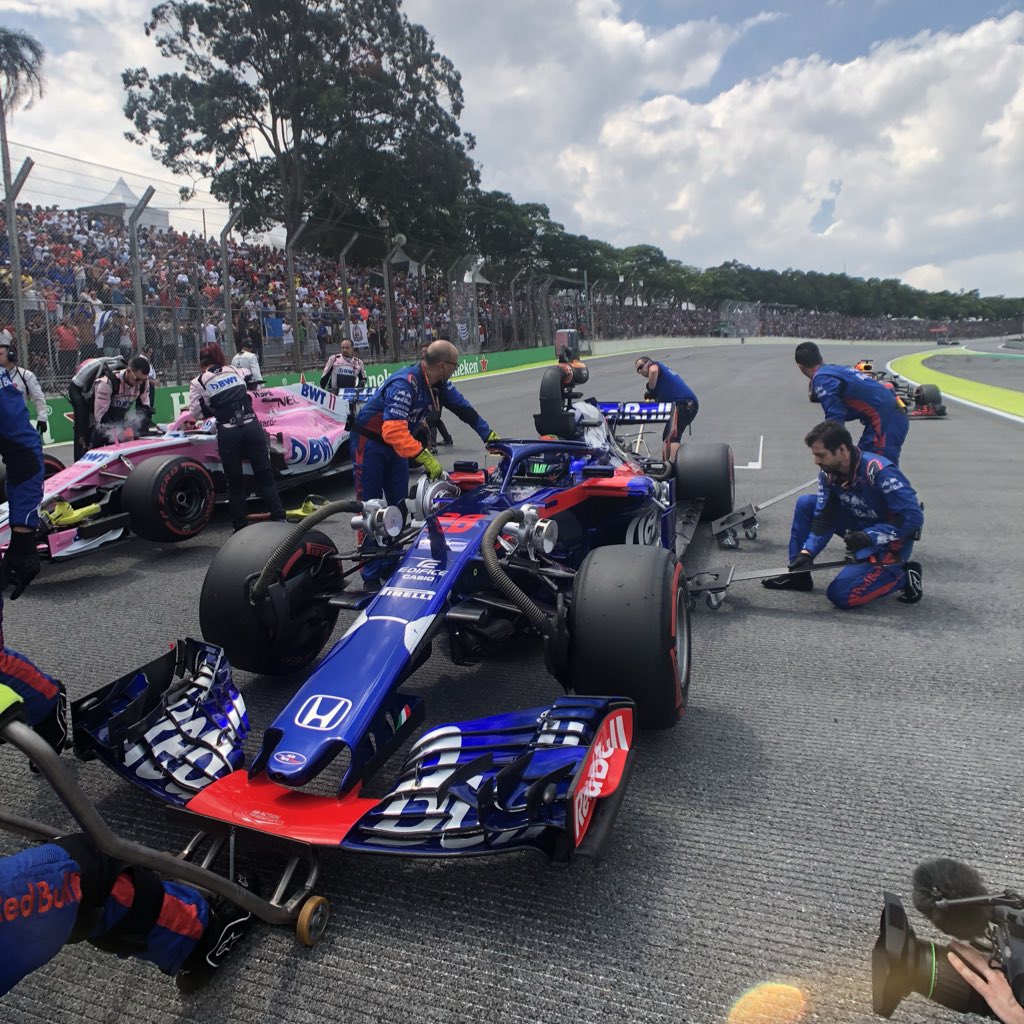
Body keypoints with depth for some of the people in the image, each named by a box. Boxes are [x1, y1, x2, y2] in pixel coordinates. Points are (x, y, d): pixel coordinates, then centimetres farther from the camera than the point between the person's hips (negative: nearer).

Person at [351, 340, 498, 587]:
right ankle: (371, 575, 1)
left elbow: (463, 408, 5)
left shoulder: (439, 384, -6)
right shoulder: (404, 384, -32)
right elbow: (393, 431, -42)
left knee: (399, 506, 5)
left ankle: (392, 565, 12)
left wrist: (489, 435, 3)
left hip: (395, 443, 8)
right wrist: (425, 457, -45)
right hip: (370, 442, -8)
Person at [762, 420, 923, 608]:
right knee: (805, 503, -2)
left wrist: (869, 537, -30)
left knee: (840, 595, -19)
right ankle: (799, 574, 4)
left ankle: (902, 575, 1)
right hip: (861, 527, 8)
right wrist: (807, 552, -18)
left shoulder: (880, 471, -30)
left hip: (892, 542, -8)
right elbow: (824, 519, -5)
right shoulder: (828, 473, -8)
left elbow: (913, 517, -28)